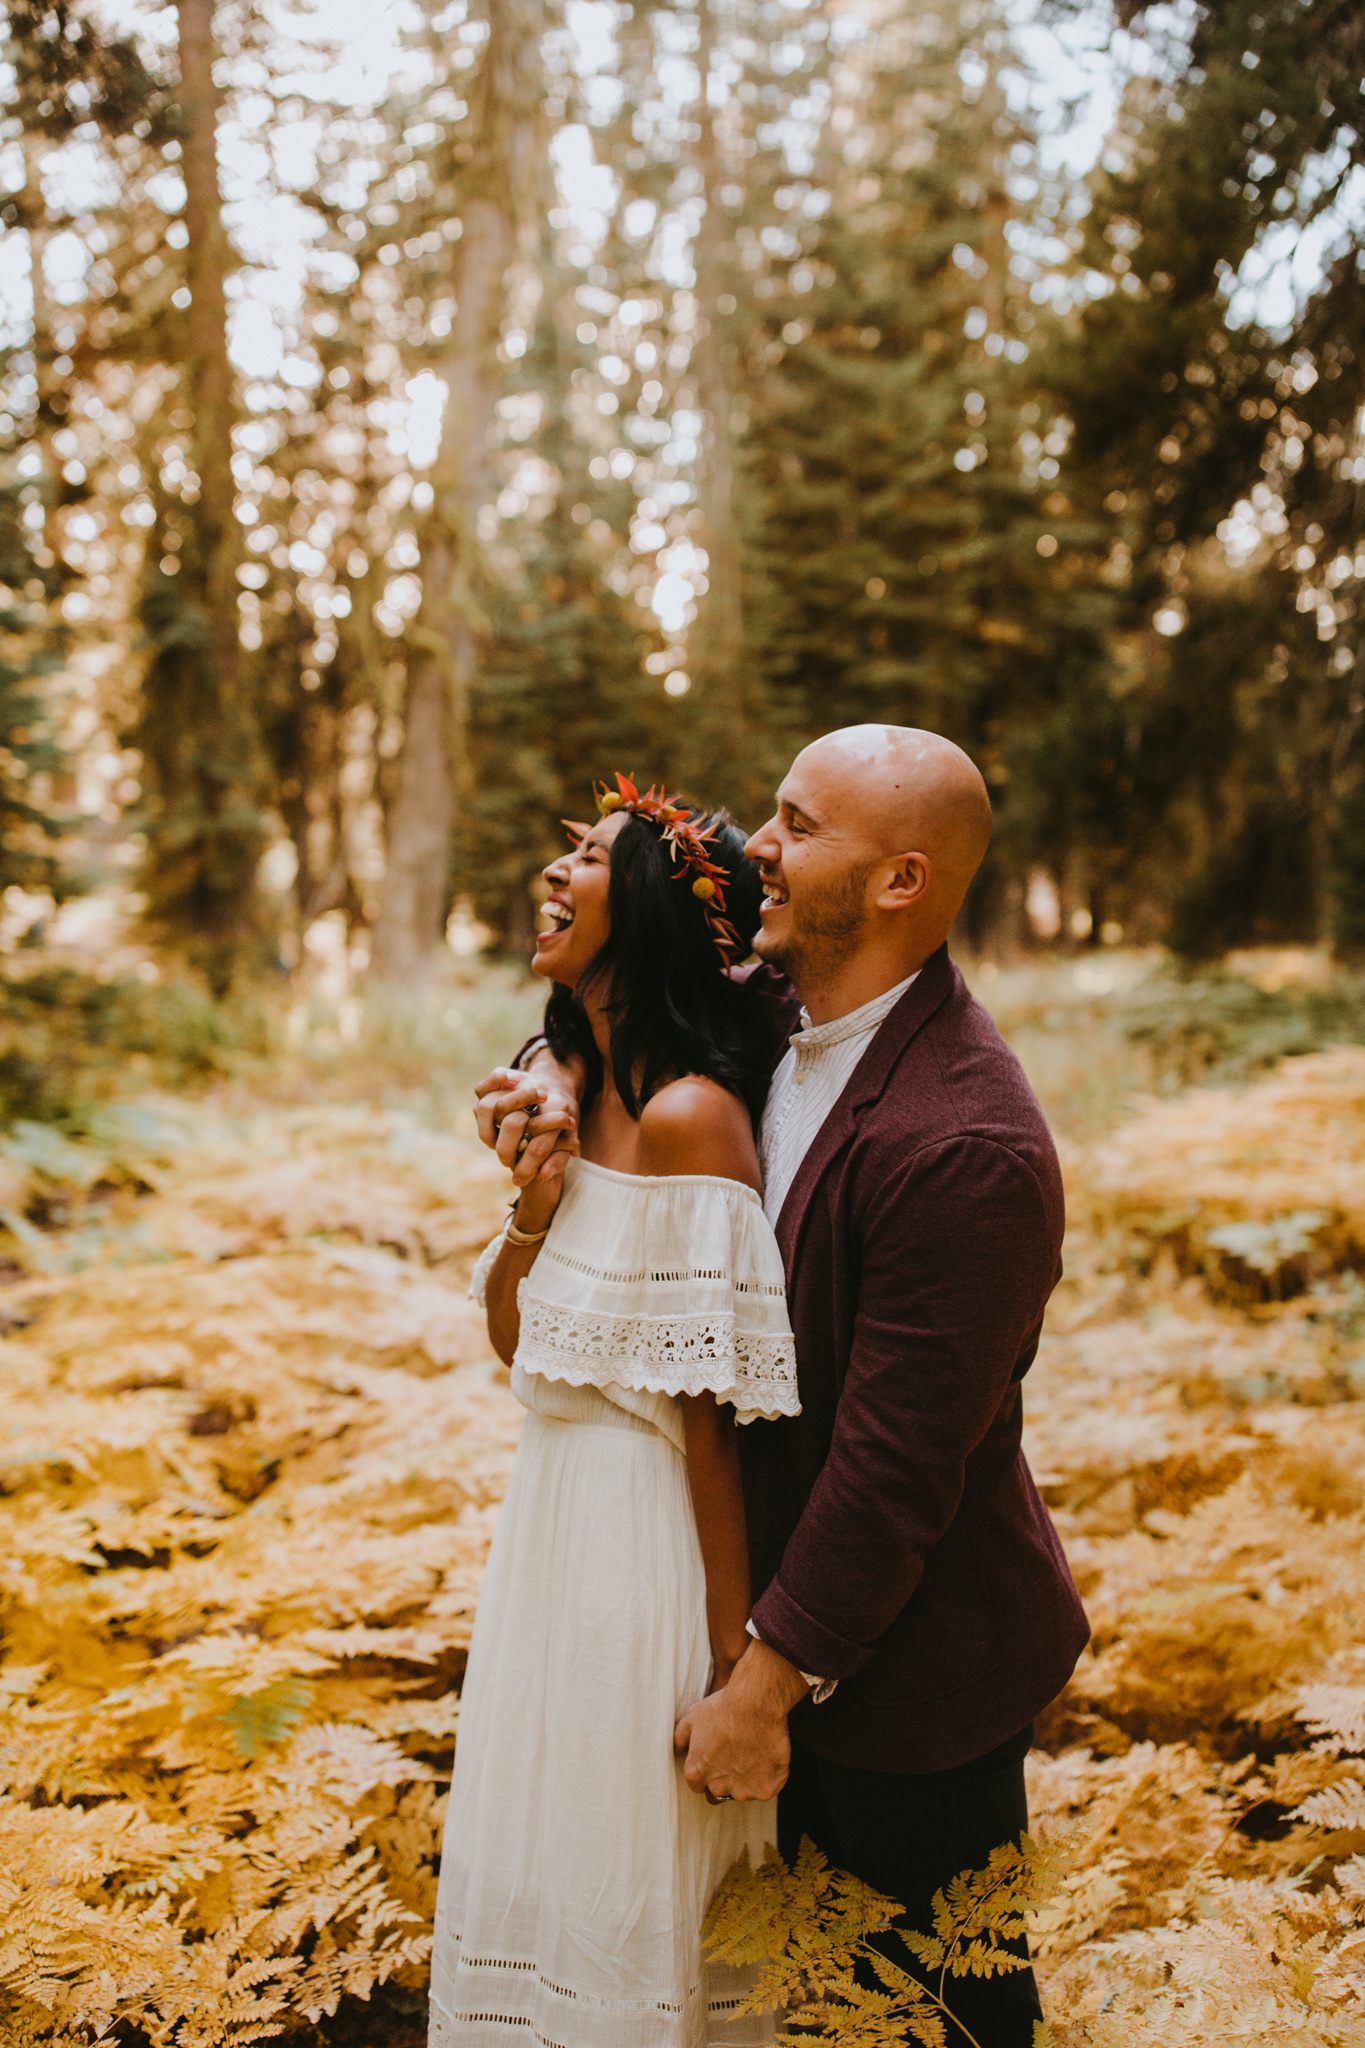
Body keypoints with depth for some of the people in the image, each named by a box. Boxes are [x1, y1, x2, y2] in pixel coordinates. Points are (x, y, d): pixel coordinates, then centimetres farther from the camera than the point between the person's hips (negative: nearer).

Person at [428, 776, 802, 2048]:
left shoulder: (690, 1116, -22)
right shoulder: (577, 1089, 5)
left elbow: (711, 1419, -21)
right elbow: (512, 1338, 7)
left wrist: (731, 1667, -16)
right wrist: (534, 1195, -10)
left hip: (654, 1542, -9)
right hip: (555, 1513, 9)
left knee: (631, 1880, 11)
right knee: (537, 1864, 24)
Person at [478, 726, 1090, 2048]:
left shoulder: (964, 1150, -31)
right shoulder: (772, 1007, -4)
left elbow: (893, 1466, -27)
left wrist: (765, 1688, -18)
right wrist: (557, 1068, -9)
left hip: (911, 1665, -8)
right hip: (784, 1581, 8)